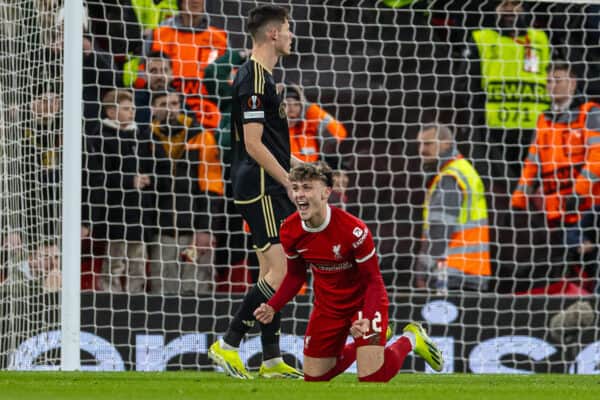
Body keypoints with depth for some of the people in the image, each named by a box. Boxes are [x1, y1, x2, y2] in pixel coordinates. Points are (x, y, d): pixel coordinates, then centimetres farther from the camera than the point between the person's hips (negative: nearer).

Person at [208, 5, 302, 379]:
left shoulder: (264, 77, 16)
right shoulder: (255, 81, -16)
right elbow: (253, 145, -20)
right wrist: (290, 182, -16)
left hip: (269, 190, 11)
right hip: (260, 189, -11)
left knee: (273, 273, 10)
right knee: (283, 271, -13)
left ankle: (272, 359, 12)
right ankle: (228, 345, -11)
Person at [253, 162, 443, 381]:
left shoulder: (353, 230, -30)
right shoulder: (289, 231, -14)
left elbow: (373, 280, -21)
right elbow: (296, 276, 3)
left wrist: (366, 319, -37)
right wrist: (272, 307, -13)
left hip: (363, 302, -5)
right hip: (327, 305, 5)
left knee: (372, 378, -15)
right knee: (314, 378, 10)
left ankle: (410, 339, 16)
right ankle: (355, 349, 39)